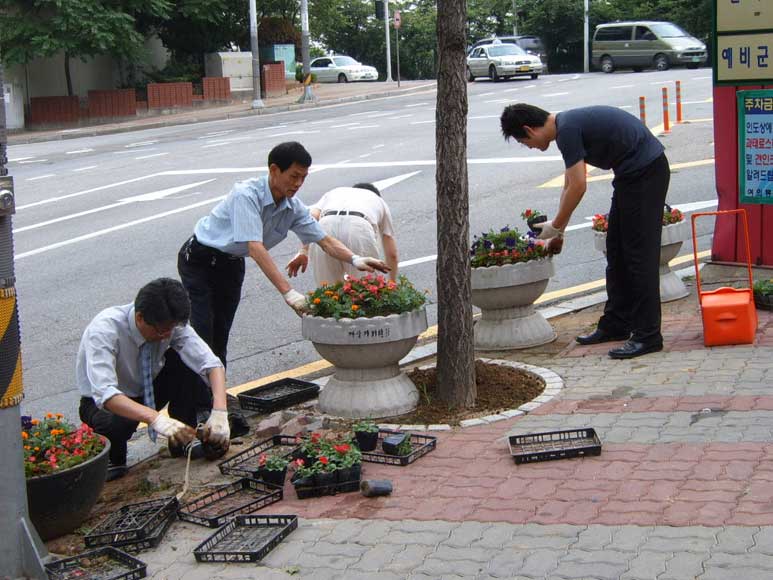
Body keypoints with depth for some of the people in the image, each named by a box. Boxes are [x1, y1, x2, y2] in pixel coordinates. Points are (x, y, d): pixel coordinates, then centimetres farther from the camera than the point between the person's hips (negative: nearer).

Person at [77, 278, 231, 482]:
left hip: (149, 390, 4)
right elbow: (104, 392, -44)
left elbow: (211, 363, -24)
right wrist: (156, 419, -55)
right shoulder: (104, 329, -33)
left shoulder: (171, 324, -20)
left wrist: (219, 413, -41)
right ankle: (112, 462, -4)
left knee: (182, 359, -23)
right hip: (105, 402, -4)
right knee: (114, 425, -39)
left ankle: (182, 440, -8)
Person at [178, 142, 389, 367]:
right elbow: (255, 248, -38)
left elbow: (325, 240, -5)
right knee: (203, 332, -14)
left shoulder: (293, 207, -9)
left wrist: (355, 260, -26)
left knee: (221, 335, 8)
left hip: (231, 264, 7)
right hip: (199, 261, -7)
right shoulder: (246, 195, -31)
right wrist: (288, 292, -44)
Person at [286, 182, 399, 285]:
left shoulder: (333, 192, 42)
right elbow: (392, 254, 41)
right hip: (360, 228, -2)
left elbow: (311, 217, 17)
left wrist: (303, 251, 8)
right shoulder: (379, 201, 41)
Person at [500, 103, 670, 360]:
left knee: (639, 255, -8)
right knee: (617, 251, 14)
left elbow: (578, 187, -16)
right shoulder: (567, 124, 14)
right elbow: (570, 185, 22)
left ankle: (647, 335, -6)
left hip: (645, 172, -10)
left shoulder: (567, 130, -17)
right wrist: (557, 231, 23)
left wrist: (555, 227, -3)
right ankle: (616, 324, 21)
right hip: (633, 174, 10)